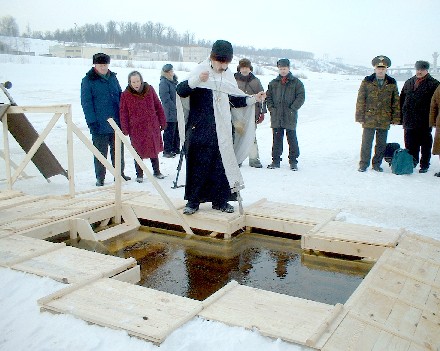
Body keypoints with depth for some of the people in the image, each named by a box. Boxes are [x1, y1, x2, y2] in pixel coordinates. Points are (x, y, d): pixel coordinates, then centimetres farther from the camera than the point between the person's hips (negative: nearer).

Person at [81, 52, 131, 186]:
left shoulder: (113, 77, 10)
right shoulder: (88, 80, -5)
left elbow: (120, 96, 17)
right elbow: (86, 102, -9)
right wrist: (92, 121, -15)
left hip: (116, 122, 5)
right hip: (99, 125, -5)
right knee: (100, 152, 3)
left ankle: (120, 173, 27)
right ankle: (100, 177, 14)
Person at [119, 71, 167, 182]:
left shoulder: (149, 90, -1)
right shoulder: (126, 95, -6)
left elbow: (158, 106, 7)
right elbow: (123, 113, -1)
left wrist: (162, 122, 8)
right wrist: (125, 129, -3)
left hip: (152, 126, 2)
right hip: (136, 128, -2)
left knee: (154, 149, 13)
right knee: (138, 151, 6)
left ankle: (156, 171, 29)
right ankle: (139, 174, 20)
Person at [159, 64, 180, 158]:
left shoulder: (174, 81, 14)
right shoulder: (164, 82, -13)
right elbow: (166, 99, -18)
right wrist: (174, 109, -17)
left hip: (176, 113, 9)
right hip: (170, 113, -9)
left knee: (176, 131, 16)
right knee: (169, 132, -3)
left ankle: (176, 149, 27)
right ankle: (167, 151, 5)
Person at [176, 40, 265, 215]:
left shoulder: (228, 76, 11)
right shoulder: (200, 70, -5)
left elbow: (235, 100, 22)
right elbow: (180, 91, -17)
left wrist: (253, 99, 8)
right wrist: (196, 80, -33)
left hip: (223, 130, 5)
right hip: (200, 129, -5)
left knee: (223, 164, 7)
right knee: (199, 165, -1)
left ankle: (219, 200, 19)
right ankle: (193, 200, 11)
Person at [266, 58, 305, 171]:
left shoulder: (296, 82, 3)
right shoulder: (273, 83, 13)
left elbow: (301, 97, -2)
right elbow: (268, 97, 15)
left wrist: (293, 108, -11)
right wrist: (271, 108, 1)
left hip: (290, 116, -3)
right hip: (276, 116, 3)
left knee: (292, 138, 2)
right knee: (277, 138, 8)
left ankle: (293, 161, 11)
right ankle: (276, 160, 15)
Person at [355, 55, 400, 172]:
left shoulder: (392, 83, 6)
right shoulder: (367, 81, 0)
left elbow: (396, 101, 9)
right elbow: (360, 100, 0)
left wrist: (396, 118, 5)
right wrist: (360, 116, -5)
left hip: (385, 120, 2)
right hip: (369, 119, -2)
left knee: (381, 144, 10)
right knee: (366, 143, 3)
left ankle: (377, 164, 23)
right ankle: (364, 164, 14)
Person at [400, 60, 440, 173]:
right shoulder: (409, 83, 12)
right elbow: (402, 100, 16)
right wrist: (401, 117, 10)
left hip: (424, 122, -4)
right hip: (409, 121, 4)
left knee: (425, 145, 7)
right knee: (410, 145, 11)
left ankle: (424, 165, 17)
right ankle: (412, 162, 25)